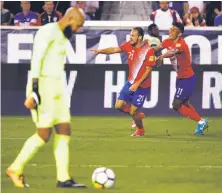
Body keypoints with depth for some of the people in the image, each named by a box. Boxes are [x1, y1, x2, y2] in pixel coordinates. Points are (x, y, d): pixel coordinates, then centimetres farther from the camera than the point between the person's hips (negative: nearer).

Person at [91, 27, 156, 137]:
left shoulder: (149, 50, -18)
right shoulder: (129, 46, -2)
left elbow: (148, 70, -16)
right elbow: (114, 50, -12)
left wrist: (137, 84, -20)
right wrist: (101, 51, -28)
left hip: (142, 85, -6)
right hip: (130, 82, 6)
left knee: (133, 112, -3)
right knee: (119, 105, 1)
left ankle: (140, 130, 26)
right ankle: (137, 115, 27)